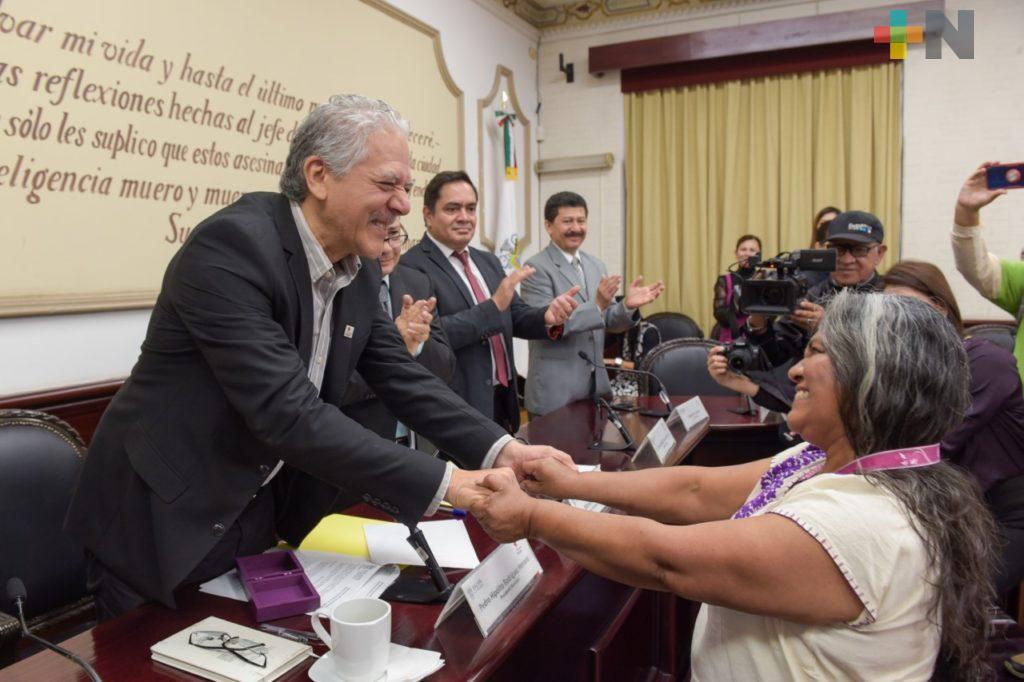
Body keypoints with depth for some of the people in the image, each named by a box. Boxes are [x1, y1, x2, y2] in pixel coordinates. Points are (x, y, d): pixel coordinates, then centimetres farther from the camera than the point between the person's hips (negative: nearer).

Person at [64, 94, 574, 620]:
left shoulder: (361, 270, -2)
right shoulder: (232, 245, -27)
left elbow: (403, 379, 2)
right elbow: (288, 413, -33)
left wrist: (499, 450, -11)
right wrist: (444, 483, -33)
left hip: (257, 514, 7)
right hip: (157, 523, -7)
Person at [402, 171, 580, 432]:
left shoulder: (488, 261, 12)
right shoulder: (412, 267, -13)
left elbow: (515, 316, 8)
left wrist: (548, 316, -13)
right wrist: (493, 305, -25)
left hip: (503, 401, 8)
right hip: (456, 410, -7)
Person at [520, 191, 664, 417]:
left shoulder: (596, 265, 10)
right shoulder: (536, 268, -11)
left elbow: (608, 322, 11)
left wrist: (627, 305, -10)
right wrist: (597, 304, -27)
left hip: (597, 384, 6)